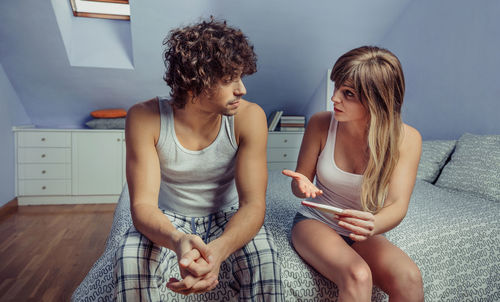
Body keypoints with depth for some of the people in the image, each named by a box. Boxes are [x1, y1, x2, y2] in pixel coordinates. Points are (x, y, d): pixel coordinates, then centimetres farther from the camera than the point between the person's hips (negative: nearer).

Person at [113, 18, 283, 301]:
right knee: (130, 259, -30)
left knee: (263, 257, -29)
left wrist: (218, 249, -44)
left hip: (226, 217, 0)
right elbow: (143, 204, -21)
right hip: (168, 222, 1)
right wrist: (177, 241, -44)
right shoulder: (145, 118, -18)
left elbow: (253, 203, -23)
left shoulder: (249, 116, -18)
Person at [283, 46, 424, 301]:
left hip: (364, 235, 2)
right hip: (315, 222, -1)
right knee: (358, 277, -31)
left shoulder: (406, 139, -13)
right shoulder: (321, 124, -14)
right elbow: (301, 182, -2)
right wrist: (302, 186, -28)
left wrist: (373, 225, -44)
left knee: (409, 278, -26)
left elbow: (398, 205, -21)